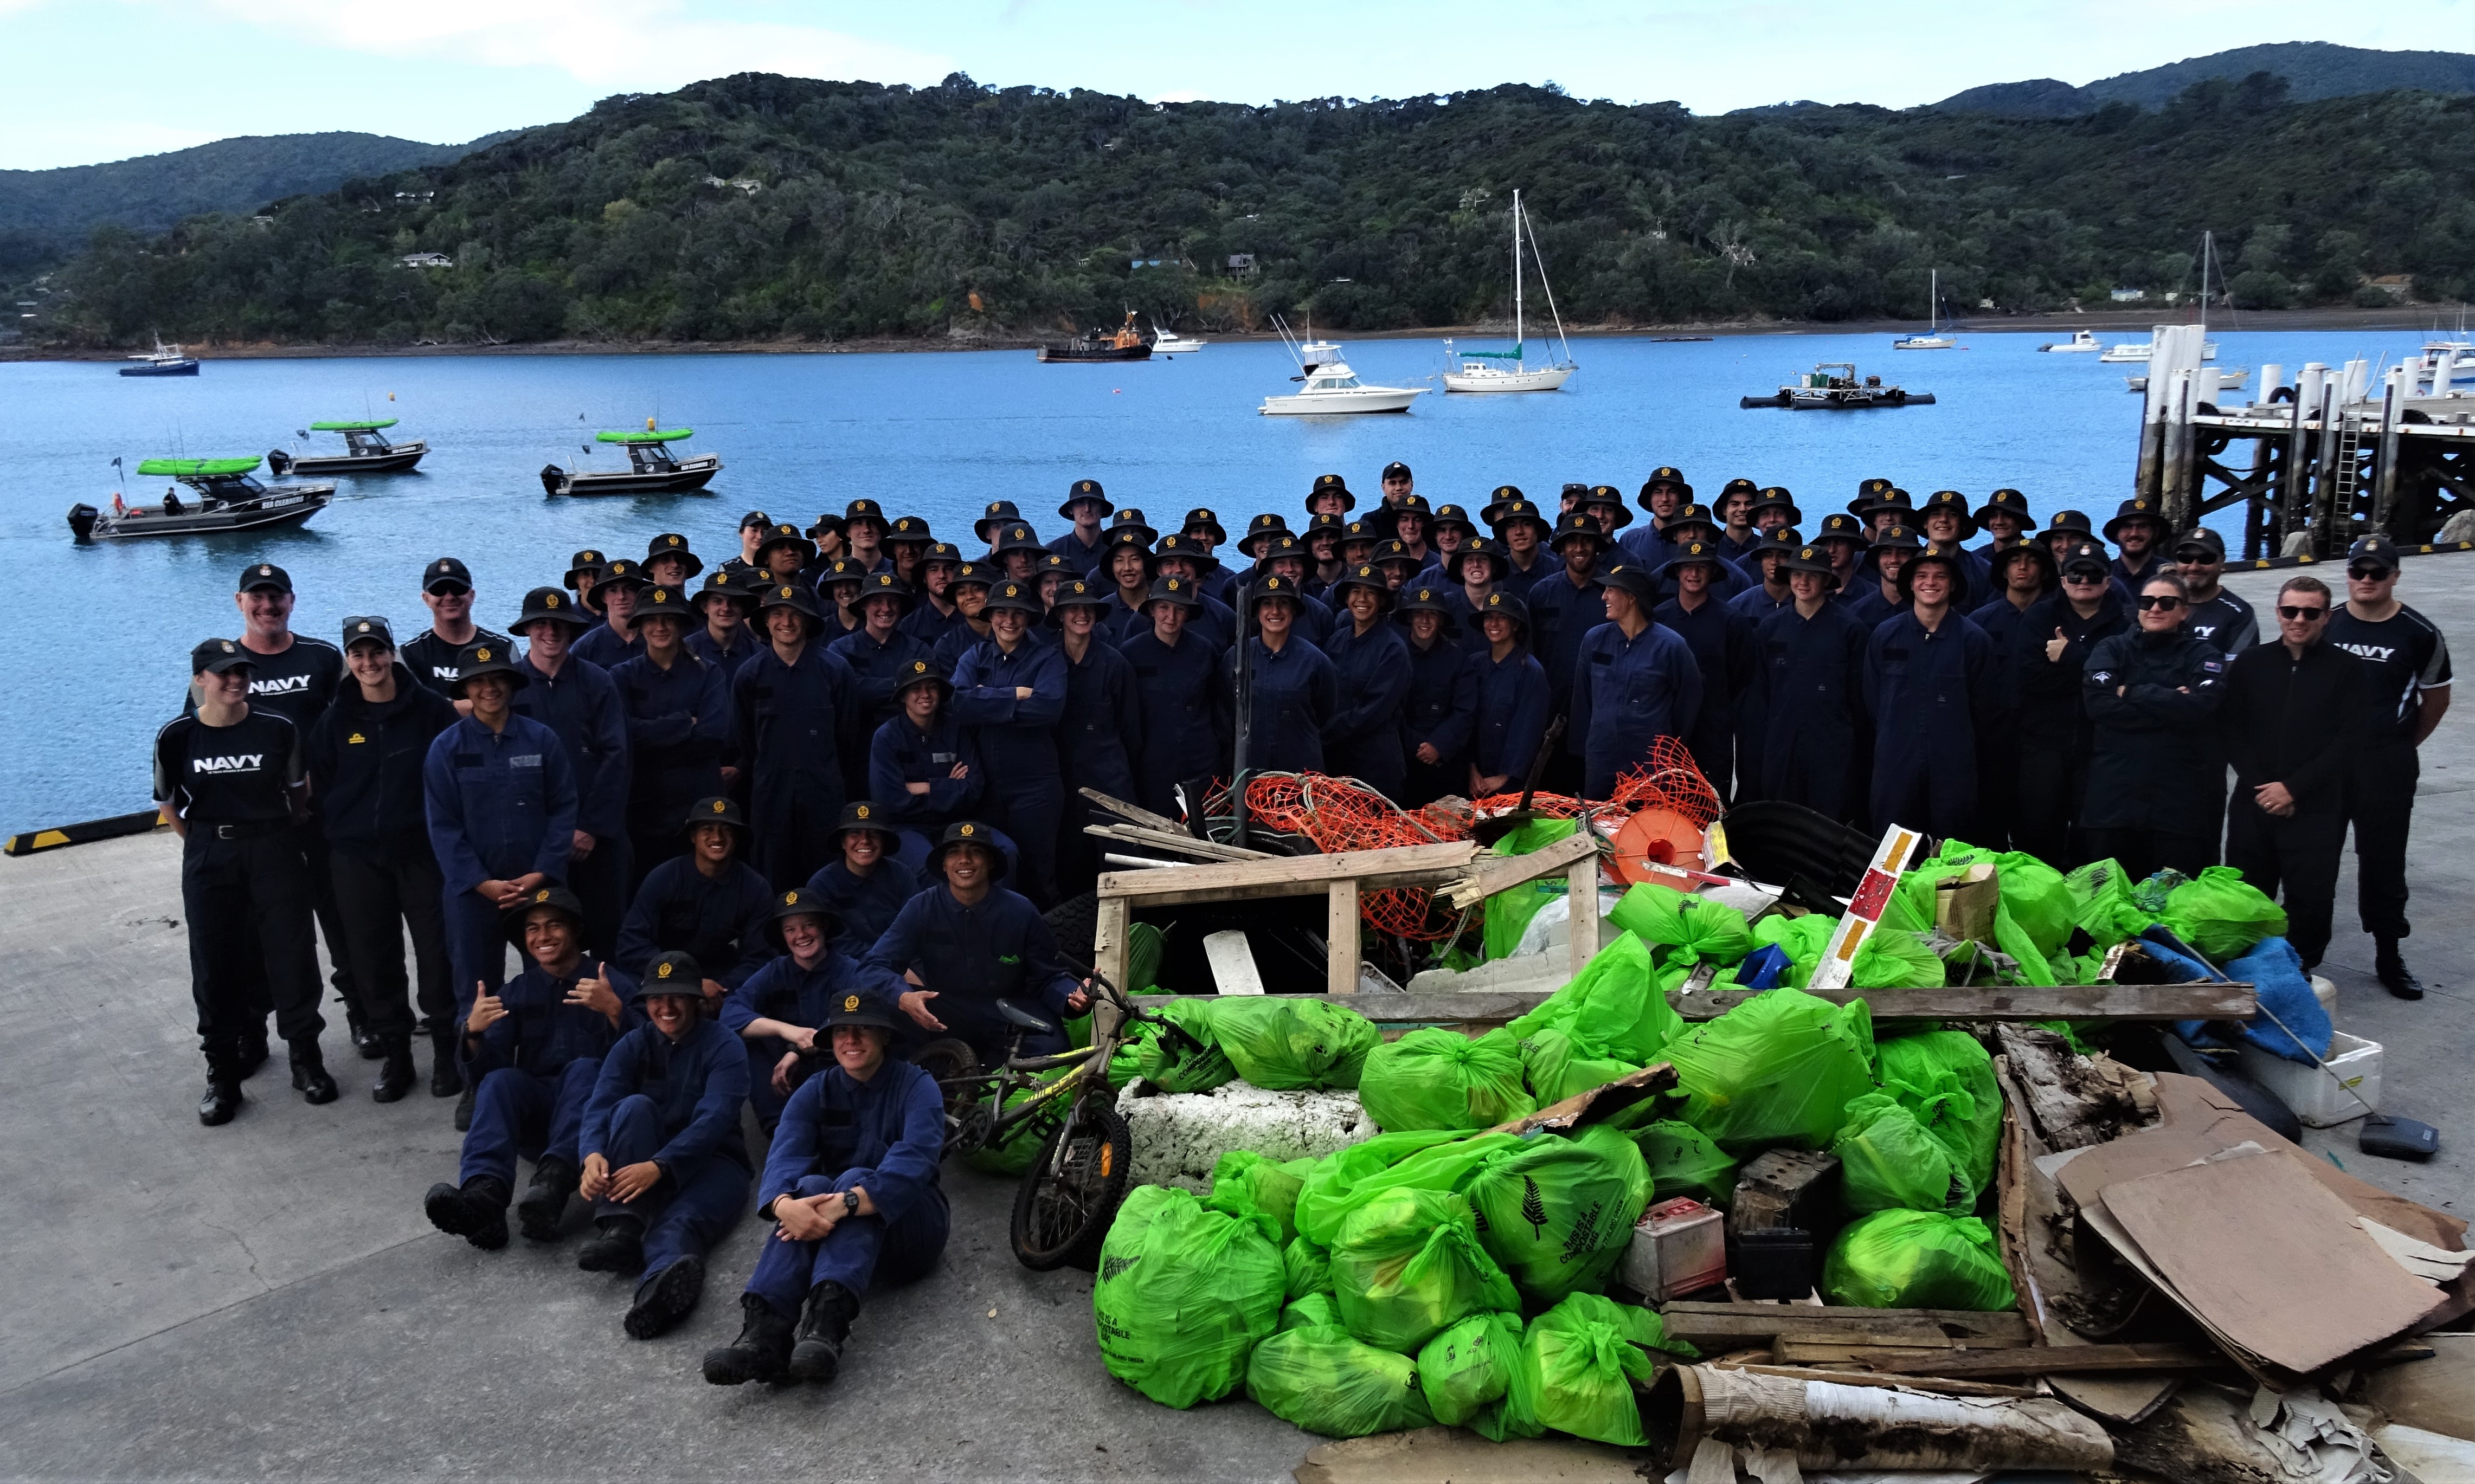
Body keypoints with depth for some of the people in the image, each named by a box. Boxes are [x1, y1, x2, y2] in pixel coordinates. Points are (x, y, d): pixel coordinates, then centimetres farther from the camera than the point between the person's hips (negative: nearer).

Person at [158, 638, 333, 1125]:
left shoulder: (278, 730, -5)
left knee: (292, 957, 2)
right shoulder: (177, 737, -5)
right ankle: (222, 1075, 15)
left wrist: (274, 840, 9)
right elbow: (169, 805, 8)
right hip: (208, 864, 0)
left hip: (275, 855, 0)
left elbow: (298, 793, 9)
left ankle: (306, 1059, 16)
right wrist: (209, 845, 7)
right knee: (216, 967, 4)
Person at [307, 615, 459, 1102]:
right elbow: (319, 785, 9)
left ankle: (446, 1050, 16)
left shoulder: (431, 709, -4)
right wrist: (342, 826, 2)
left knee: (436, 952, 1)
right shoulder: (334, 721, 4)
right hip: (356, 856, 2)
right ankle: (394, 1053, 20)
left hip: (423, 849, -2)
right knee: (375, 959, 7)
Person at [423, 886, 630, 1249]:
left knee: (584, 1068, -31)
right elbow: (483, 1076, 3)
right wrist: (474, 1035, -18)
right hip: (534, 1116, 3)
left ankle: (552, 1187, -53)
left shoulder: (616, 986, 1)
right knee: (501, 1080, -26)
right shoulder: (516, 993, 11)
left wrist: (615, 1011, -31)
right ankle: (483, 1197, -50)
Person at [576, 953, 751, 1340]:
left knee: (683, 1218, -36)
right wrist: (594, 1154, -32)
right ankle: (622, 1230, -42)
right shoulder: (633, 1046, 7)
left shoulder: (724, 1047, -5)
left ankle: (662, 1282, -72)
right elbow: (600, 1106, -9)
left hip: (709, 1161, -3)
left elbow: (713, 1119, -20)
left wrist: (660, 1166, -37)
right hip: (639, 1164, 3)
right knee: (635, 1106, -27)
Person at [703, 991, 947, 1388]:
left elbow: (914, 1159, -26)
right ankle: (765, 1329, -51)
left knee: (855, 1179, -32)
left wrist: (845, 1204, -43)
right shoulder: (815, 1092, 3)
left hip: (906, 1225, -3)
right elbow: (784, 1156, -16)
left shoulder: (916, 1086, -7)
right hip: (836, 1237, 3)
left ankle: (826, 1322, -57)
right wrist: (784, 1204, -41)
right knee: (812, 1185, -30)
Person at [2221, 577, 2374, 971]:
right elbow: (2229, 729, 4)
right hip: (2253, 804, 2)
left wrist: (2293, 788, -13)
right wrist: (2260, 786, -8)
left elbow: (2349, 738, -6)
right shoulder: (2249, 663, 8)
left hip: (2315, 808, -2)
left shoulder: (2347, 670, 1)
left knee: (2311, 900, -2)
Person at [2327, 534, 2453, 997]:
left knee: (2384, 862, 5)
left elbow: (2436, 698, 8)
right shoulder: (2325, 625, 2)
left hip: (2388, 767, -2)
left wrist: (2403, 746, 12)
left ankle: (2389, 958, 15)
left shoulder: (2420, 635, -4)